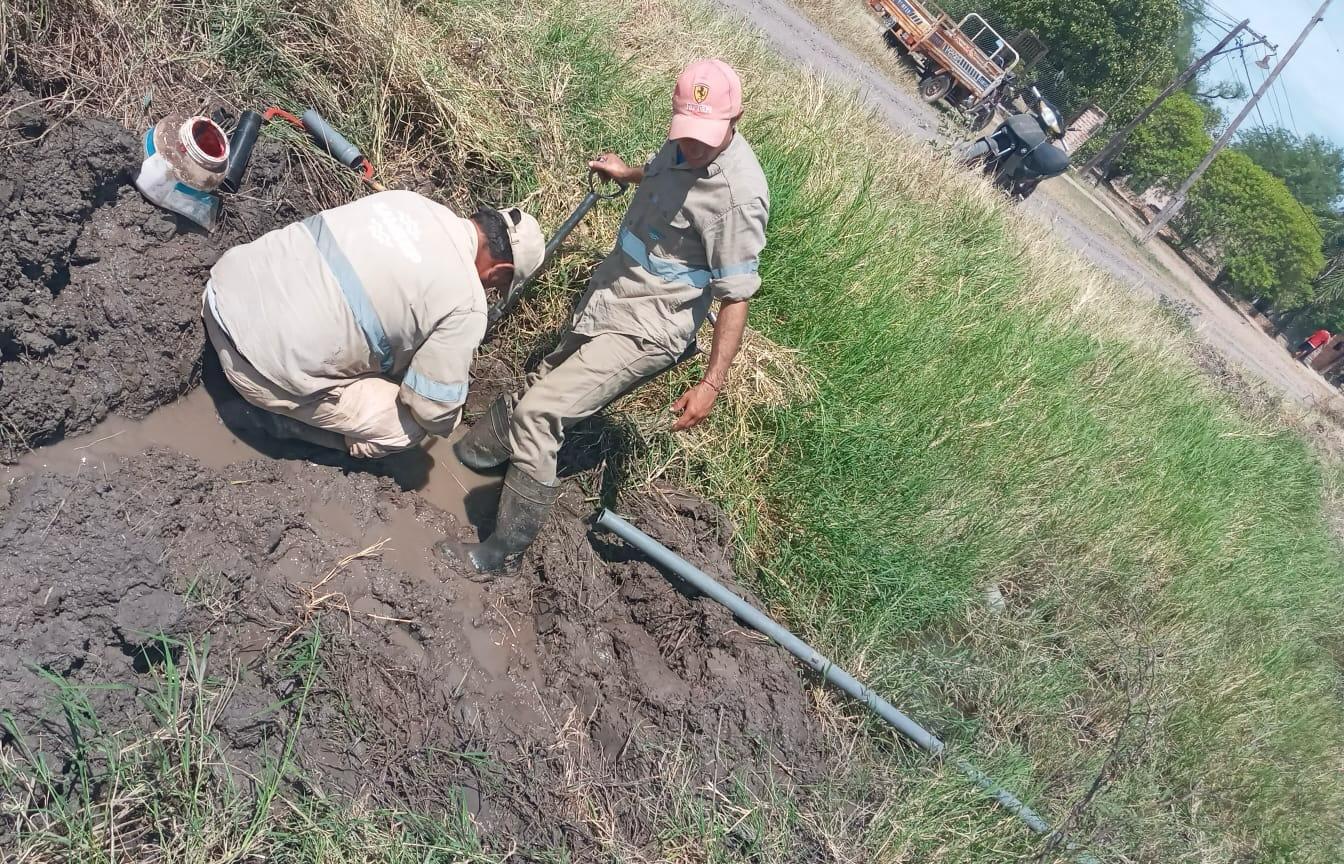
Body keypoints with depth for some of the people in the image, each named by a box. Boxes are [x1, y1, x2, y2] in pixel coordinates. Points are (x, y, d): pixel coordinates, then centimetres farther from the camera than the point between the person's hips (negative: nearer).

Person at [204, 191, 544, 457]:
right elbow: (434, 411, -6)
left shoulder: (404, 198, 8)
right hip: (267, 368, -7)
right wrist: (443, 421, 19)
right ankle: (262, 416, 5)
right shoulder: (465, 302, -13)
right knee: (406, 427, 7)